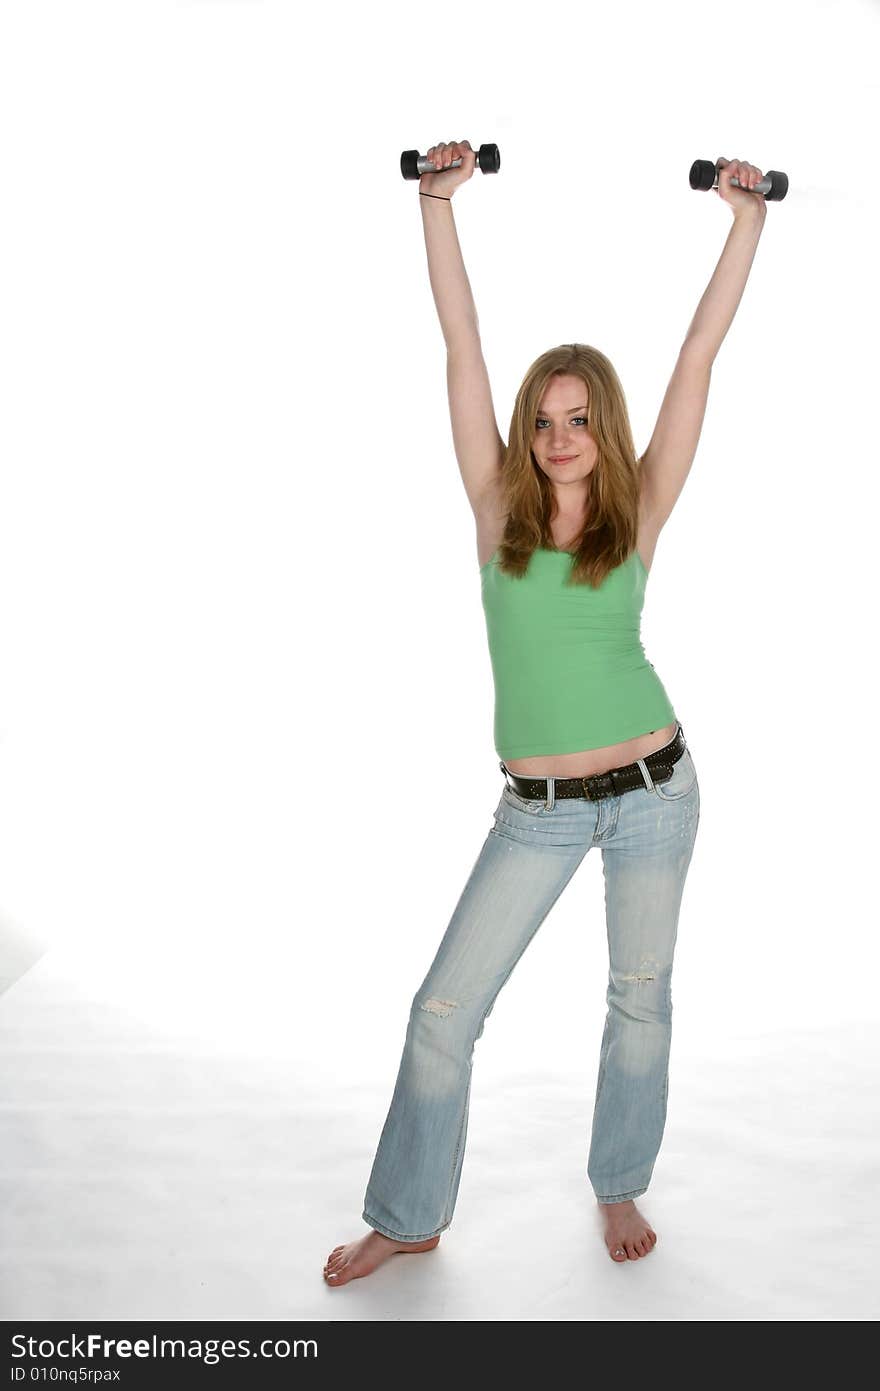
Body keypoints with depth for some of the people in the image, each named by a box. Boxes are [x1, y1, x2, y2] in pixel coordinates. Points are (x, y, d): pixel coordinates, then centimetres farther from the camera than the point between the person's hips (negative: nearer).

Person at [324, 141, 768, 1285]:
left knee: (641, 999, 14)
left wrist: (747, 221, -2)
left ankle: (621, 1188, 37)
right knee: (443, 1012, 1)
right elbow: (461, 342, -4)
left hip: (652, 789, 0)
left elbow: (700, 353, -3)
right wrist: (440, 202, -4)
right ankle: (408, 1218, 22)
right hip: (538, 809, 0)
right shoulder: (500, 508, -2)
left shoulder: (638, 513, -2)